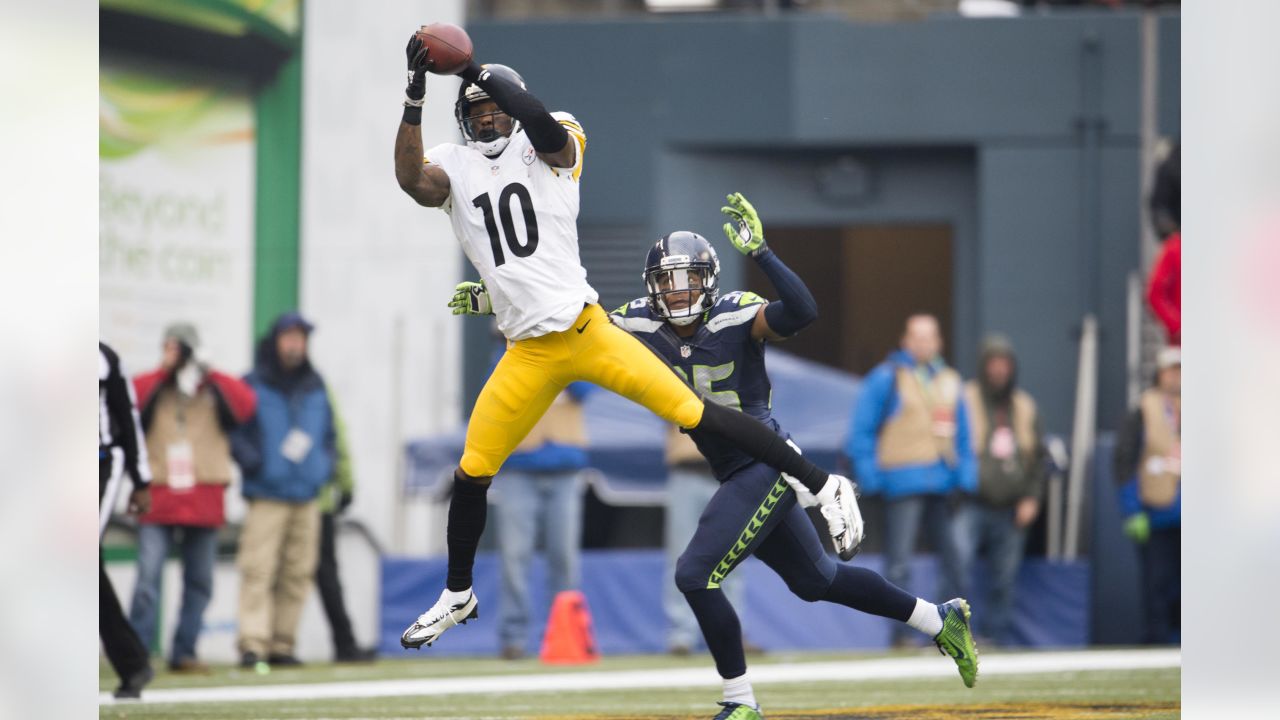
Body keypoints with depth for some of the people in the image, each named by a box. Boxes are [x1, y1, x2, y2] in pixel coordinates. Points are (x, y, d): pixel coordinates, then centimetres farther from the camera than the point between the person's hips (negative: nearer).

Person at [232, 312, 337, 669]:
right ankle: (252, 643, -15)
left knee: (298, 574, 4)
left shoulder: (315, 388, 15)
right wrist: (250, 461, -16)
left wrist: (323, 466, 6)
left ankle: (282, 643, 11)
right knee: (258, 571, -12)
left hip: (308, 495, 5)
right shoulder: (253, 386, 0)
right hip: (266, 495, -5)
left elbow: (329, 434, 22)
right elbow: (231, 430, -1)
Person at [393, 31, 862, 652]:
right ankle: (457, 595, 29)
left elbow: (543, 126, -23)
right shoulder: (454, 166, 8)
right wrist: (415, 96, -23)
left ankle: (823, 485, -7)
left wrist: (480, 73, -21)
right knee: (472, 473, 8)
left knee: (692, 412, -13)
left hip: (585, 331, -4)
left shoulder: (549, 150, 1)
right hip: (529, 355, 4)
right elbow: (411, 178, -14)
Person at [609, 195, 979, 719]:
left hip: (767, 465, -8)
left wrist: (759, 251, -40)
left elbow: (802, 312, -35)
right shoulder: (641, 325, -1)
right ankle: (941, 620, 34)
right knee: (815, 581, 19)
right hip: (739, 475, 8)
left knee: (696, 575, -15)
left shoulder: (736, 316, -18)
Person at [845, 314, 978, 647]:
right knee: (899, 562, -1)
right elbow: (862, 430, -2)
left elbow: (962, 435, 17)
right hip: (904, 480, -4)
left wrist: (964, 481, 6)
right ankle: (900, 631, 2)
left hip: (944, 481, 4)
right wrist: (869, 479, -9)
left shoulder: (949, 380, 16)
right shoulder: (885, 378, 1)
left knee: (959, 555, -2)